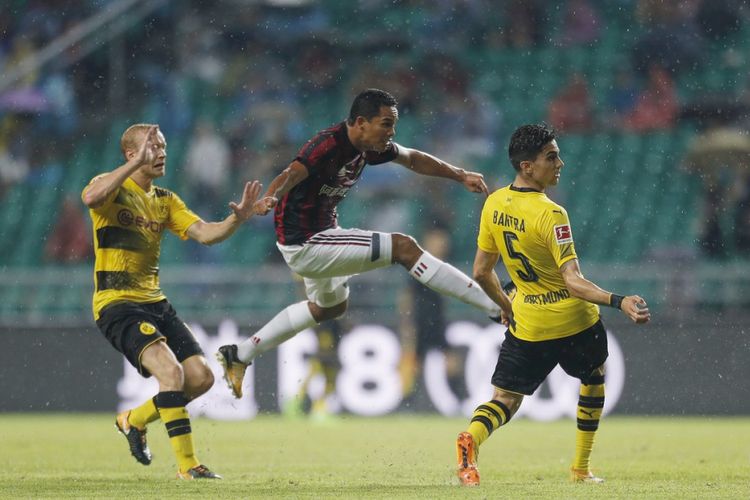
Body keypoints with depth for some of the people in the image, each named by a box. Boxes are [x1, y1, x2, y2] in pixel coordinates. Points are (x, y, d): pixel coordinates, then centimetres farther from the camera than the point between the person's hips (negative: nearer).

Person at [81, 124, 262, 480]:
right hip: (117, 304, -8)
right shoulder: (112, 188, -6)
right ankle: (186, 464, -20)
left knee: (201, 377, 1)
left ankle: (133, 420, 24)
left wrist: (237, 218, -15)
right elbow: (90, 198, -31)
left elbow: (205, 233, 4)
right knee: (170, 369, -25)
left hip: (154, 303, 8)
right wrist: (136, 163, -35)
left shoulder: (165, 200, 15)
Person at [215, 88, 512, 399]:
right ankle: (496, 306, -15)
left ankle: (239, 356, 39)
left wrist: (460, 176, 15)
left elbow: (412, 159, 16)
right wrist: (270, 197, -63)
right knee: (403, 248, -16)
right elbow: (292, 173, -43)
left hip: (322, 231, 11)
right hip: (304, 243, -11)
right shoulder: (329, 145, -27)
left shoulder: (371, 145, -1)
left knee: (331, 307, 34)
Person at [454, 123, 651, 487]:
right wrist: (618, 302, -35)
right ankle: (581, 469, 27)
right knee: (593, 378, 24)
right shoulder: (550, 214, -23)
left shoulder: (493, 205, -2)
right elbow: (572, 281, -29)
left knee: (506, 399, 8)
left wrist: (506, 307, 22)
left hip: (525, 324, 4)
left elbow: (481, 272, 7)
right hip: (573, 321, -4)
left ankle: (472, 438, -26)